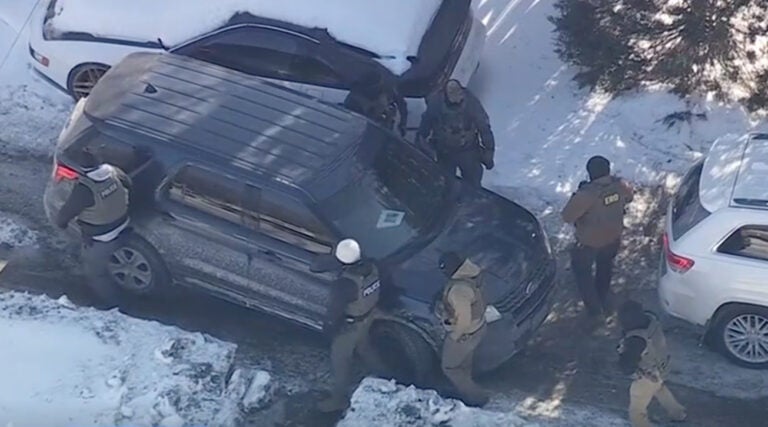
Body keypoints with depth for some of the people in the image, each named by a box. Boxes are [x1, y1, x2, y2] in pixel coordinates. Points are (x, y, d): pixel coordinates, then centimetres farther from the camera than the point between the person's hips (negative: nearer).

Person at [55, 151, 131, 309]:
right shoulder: (113, 172, -12)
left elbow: (66, 213, -22)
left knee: (95, 273, 16)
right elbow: (128, 184, 11)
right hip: (120, 229, 8)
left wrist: (61, 221, 2)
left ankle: (112, 304, 28)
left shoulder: (85, 189, -33)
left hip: (99, 240, -8)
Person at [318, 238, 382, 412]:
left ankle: (339, 398, 27)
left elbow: (335, 310, -25)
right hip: (368, 316, 7)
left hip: (350, 325, -7)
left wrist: (328, 326, -7)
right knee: (363, 345, 34)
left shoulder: (345, 284, -39)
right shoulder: (370, 267, -17)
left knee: (340, 360, 12)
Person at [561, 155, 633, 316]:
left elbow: (567, 216, -26)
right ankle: (604, 301, 49)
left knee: (582, 270, 23)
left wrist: (576, 197, -12)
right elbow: (628, 198, 6)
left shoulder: (586, 194, -36)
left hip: (589, 242, -5)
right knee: (605, 268, 31)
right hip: (613, 238, 5)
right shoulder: (621, 186, -18)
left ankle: (594, 306, 32)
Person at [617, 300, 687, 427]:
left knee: (636, 412, 11)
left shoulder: (636, 340, -42)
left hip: (647, 377, -8)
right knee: (660, 390, 39)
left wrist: (622, 352, -18)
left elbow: (627, 367, -36)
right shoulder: (650, 319, -19)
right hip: (661, 368, 8)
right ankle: (678, 414, 61)